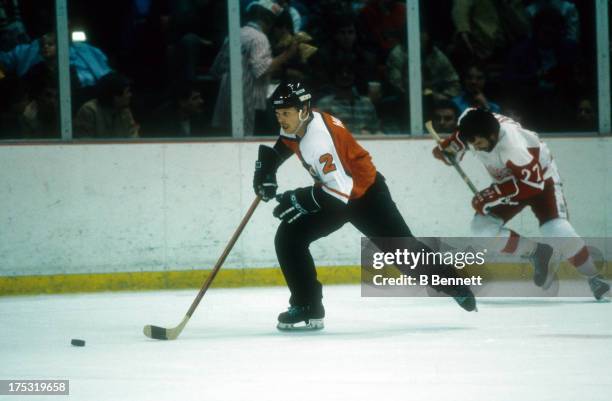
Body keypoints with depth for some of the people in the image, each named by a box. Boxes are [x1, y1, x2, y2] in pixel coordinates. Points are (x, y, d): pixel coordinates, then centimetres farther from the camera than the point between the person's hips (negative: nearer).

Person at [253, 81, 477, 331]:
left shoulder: (322, 135, -34)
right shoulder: (294, 126, -9)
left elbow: (340, 189, -37)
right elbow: (278, 148, 18)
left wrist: (298, 201, -33)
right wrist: (265, 173, 2)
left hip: (364, 193, -8)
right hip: (333, 190, 8)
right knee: (288, 239, -7)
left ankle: (457, 288, 17)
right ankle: (307, 306, -1)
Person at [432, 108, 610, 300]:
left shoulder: (512, 144, -39)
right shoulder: (475, 126, -20)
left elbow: (533, 182, -35)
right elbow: (461, 136, 6)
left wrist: (495, 194, -38)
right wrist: (445, 148, -11)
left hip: (541, 177, -7)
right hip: (509, 182, 7)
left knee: (556, 228, -26)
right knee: (482, 228, -12)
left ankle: (594, 279, -7)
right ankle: (536, 252, 4)